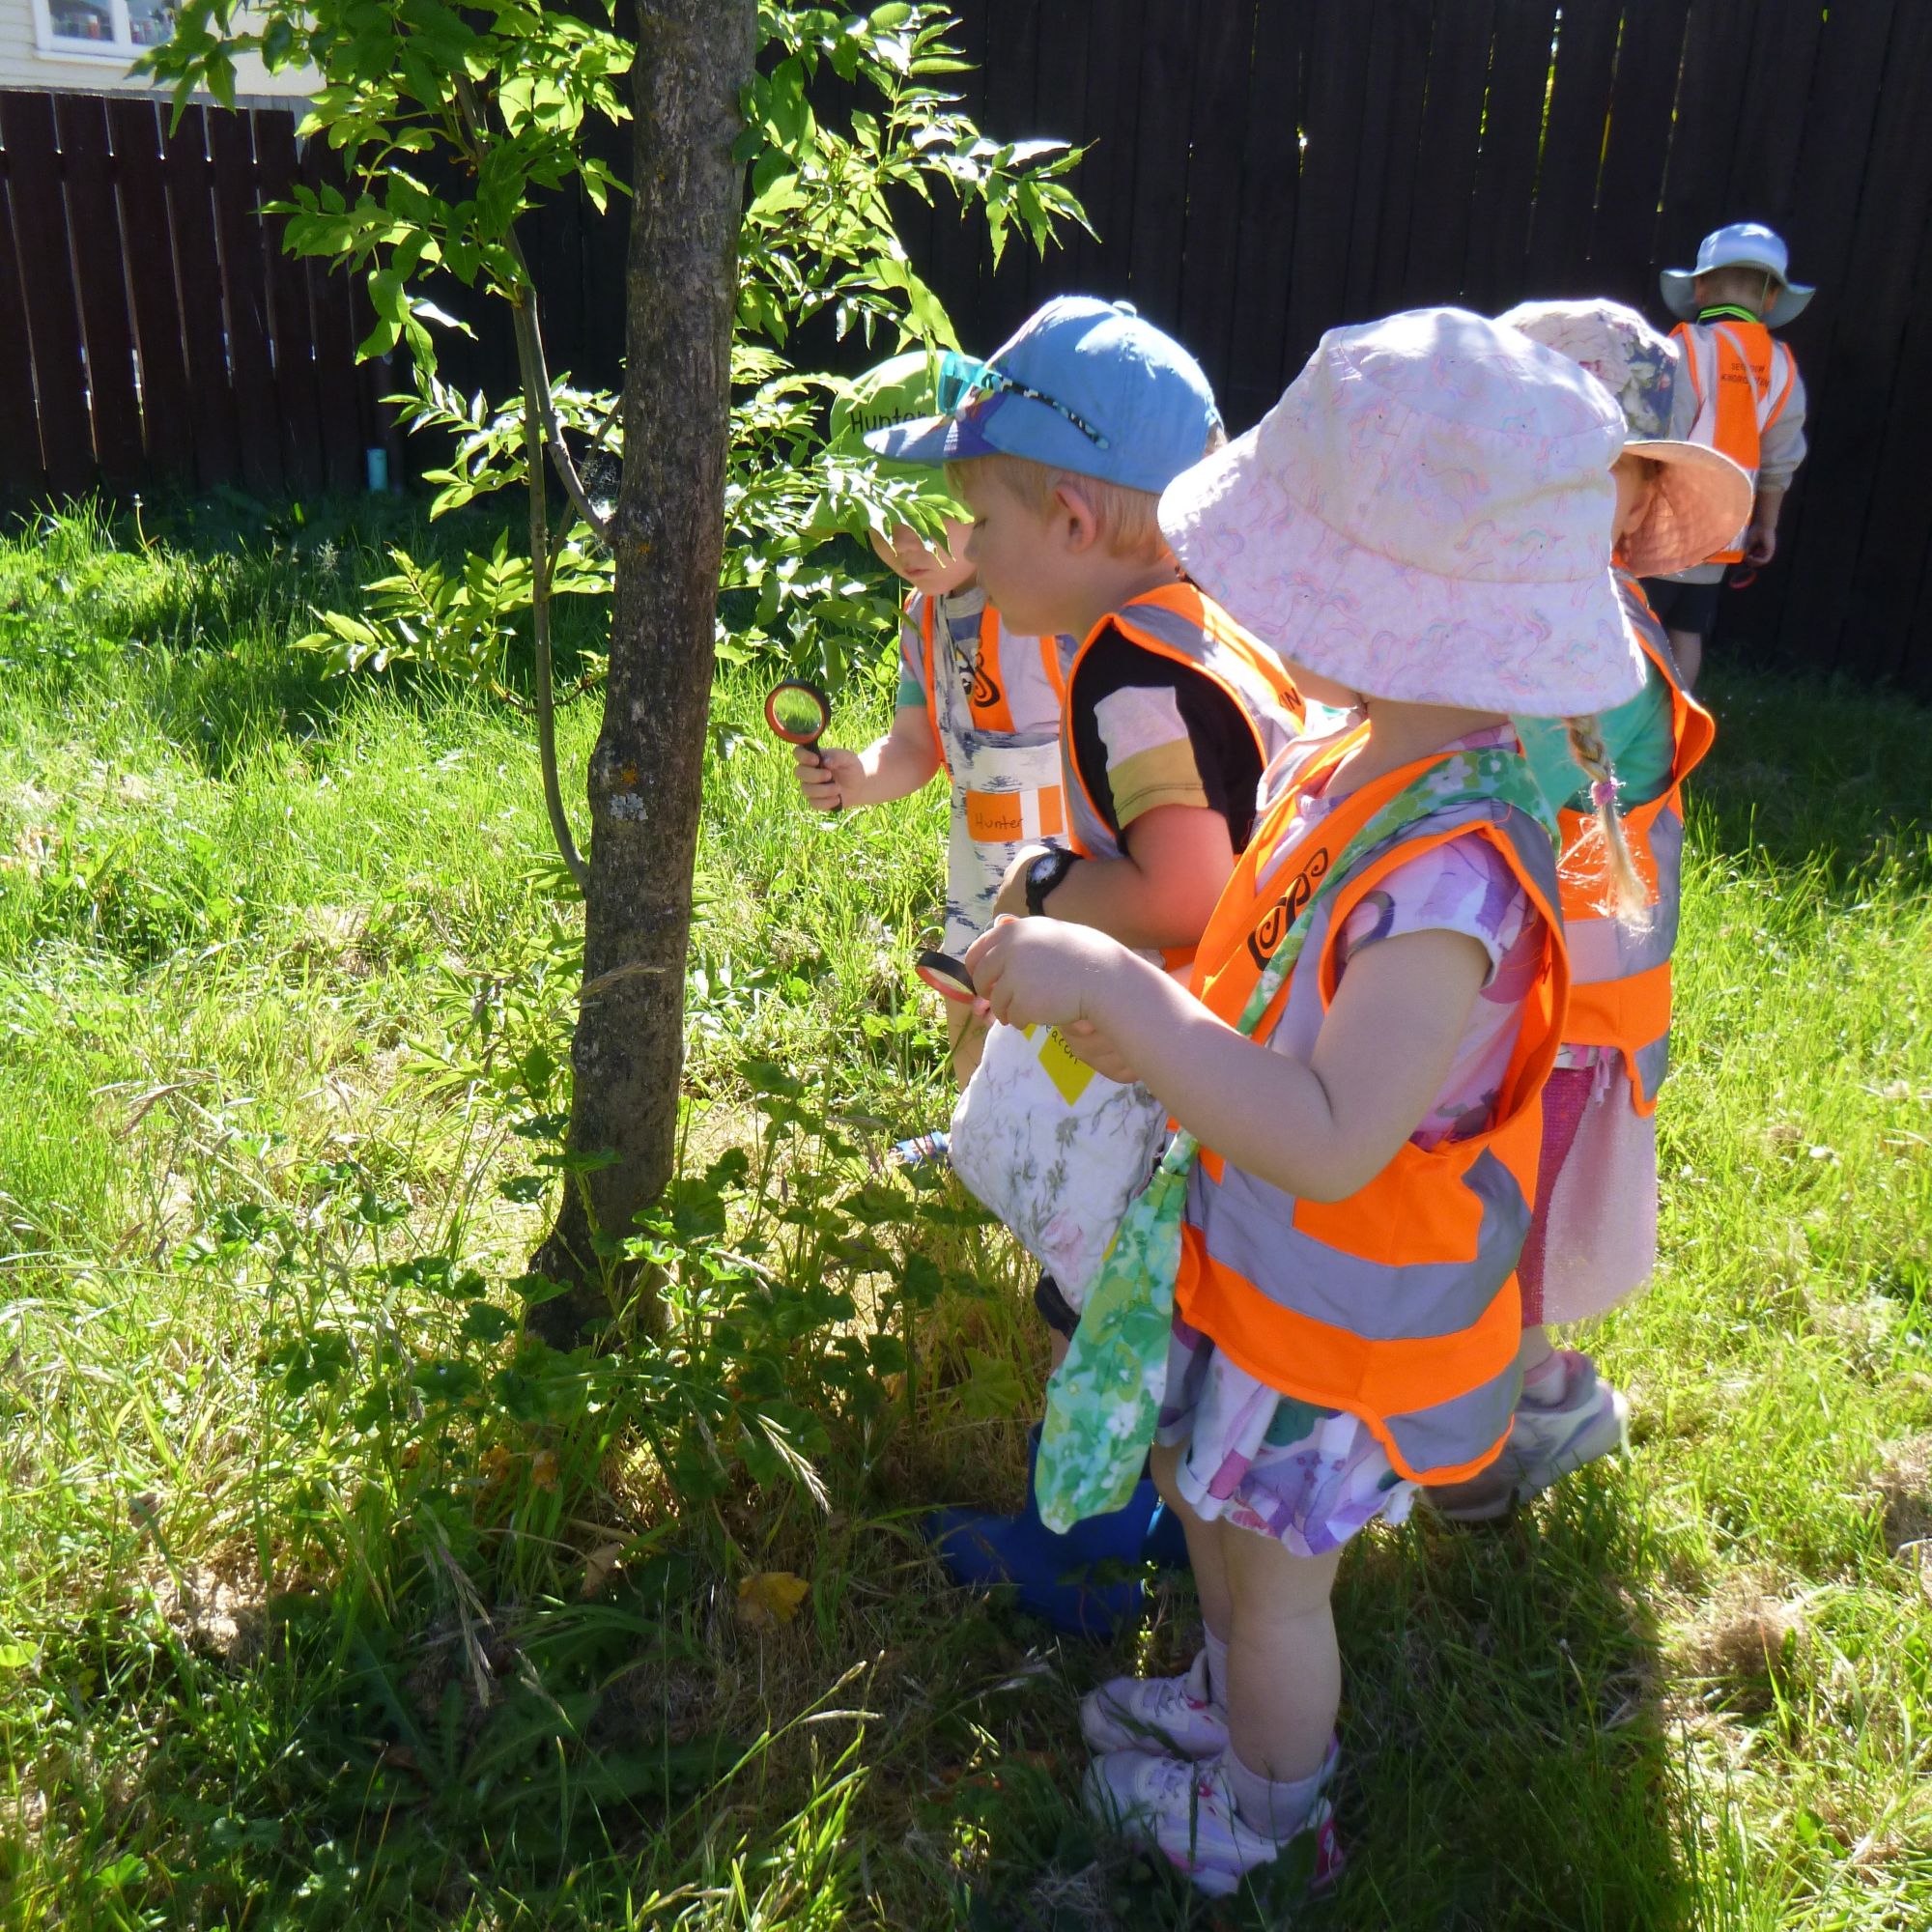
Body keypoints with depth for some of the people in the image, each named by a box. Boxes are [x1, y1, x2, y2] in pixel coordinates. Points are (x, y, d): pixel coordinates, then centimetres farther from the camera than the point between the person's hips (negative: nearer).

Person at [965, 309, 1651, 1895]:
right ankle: (1231, 1699, 57)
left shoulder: (1453, 871, -36)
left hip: (1344, 1316, -8)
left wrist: (1115, 989, -41)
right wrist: (1112, 1014, -5)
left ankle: (1261, 1818, 47)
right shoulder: (1355, 763, -7)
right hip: (1251, 1257, 8)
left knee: (1273, 1573, 17)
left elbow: (1328, 1141, -41)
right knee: (1207, 1494, 29)